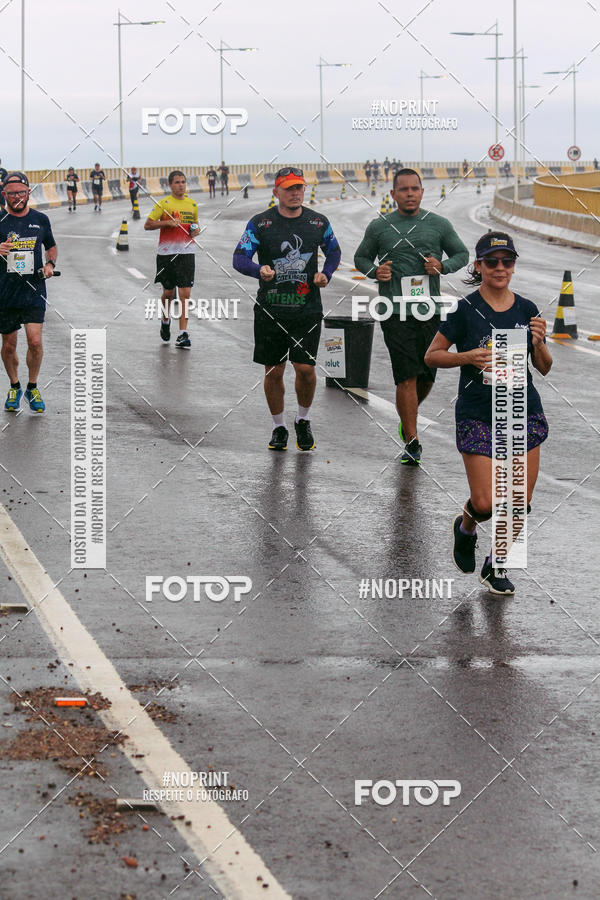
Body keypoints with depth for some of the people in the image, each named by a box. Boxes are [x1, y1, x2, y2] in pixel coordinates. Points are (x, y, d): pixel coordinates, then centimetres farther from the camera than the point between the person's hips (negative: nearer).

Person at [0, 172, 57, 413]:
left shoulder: (40, 220, 5)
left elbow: (51, 247, 20)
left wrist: (50, 264, 0)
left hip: (34, 292, 0)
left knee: (35, 341, -11)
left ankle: (32, 388, 10)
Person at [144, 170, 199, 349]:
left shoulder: (192, 204, 10)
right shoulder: (163, 203, -2)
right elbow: (147, 225, -4)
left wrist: (195, 229, 3)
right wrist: (167, 222, -16)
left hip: (187, 253, 2)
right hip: (167, 253, -2)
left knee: (185, 294, -7)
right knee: (168, 292, 9)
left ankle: (183, 334, -7)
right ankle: (165, 320, 39)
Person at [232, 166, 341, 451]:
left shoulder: (318, 222, 4)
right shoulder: (260, 223, -2)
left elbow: (334, 251, 20)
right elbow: (239, 258, -8)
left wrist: (325, 274, -1)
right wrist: (260, 270, -30)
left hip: (307, 308, 0)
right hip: (270, 310, 0)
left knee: (305, 368, -6)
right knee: (273, 371, 6)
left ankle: (303, 421, 19)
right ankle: (279, 428, 23)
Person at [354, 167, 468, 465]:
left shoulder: (438, 225, 7)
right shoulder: (379, 227, 6)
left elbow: (462, 254, 16)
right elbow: (361, 257, 18)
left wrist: (442, 266, -5)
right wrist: (374, 271, -4)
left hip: (430, 311, 2)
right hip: (395, 313, -2)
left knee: (427, 376, 9)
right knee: (407, 377, -11)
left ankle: (407, 418, 39)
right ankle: (412, 442, -7)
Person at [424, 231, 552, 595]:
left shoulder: (527, 310, 4)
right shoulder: (466, 310, -7)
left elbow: (544, 368, 9)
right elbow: (432, 355, -1)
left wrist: (539, 342, -11)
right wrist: (468, 356, -17)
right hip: (478, 416, -3)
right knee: (485, 503, -8)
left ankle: (496, 566, 23)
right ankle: (466, 527, 28)